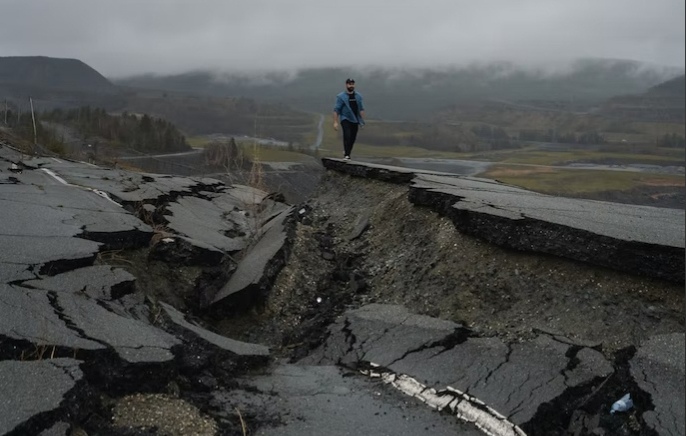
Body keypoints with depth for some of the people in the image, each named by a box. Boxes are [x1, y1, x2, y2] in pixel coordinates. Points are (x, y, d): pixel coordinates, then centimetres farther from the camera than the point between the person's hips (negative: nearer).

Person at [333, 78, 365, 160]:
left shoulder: (358, 96, 8)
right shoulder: (341, 96, -4)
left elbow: (361, 109, 13)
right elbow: (336, 110, -6)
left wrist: (362, 120, 8)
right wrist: (335, 122, -12)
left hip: (355, 120, 4)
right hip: (345, 119, -4)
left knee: (353, 138, 6)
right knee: (347, 135, -21)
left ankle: (346, 152, 27)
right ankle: (346, 155, -20)